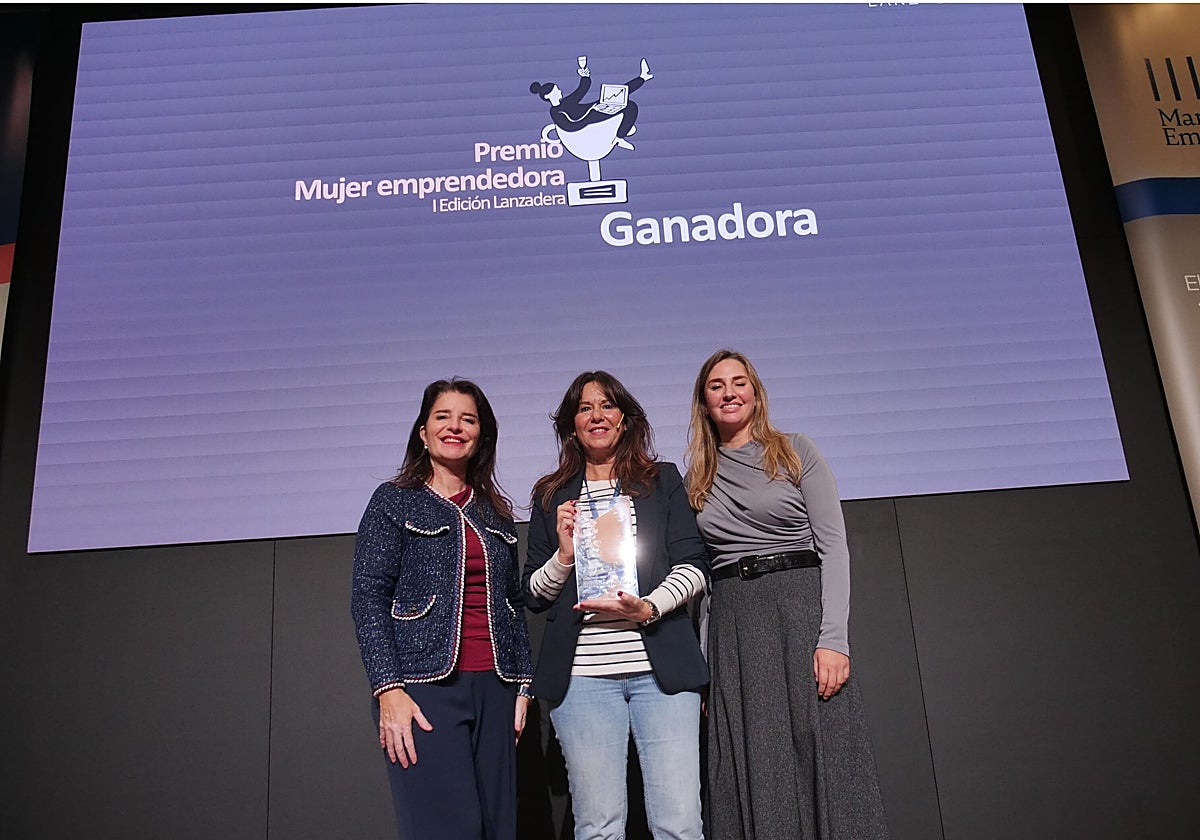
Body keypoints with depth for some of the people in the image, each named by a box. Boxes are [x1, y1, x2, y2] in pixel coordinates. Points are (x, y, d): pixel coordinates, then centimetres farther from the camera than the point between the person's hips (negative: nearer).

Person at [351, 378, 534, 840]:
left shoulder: (496, 511, 16)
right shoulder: (394, 500, 4)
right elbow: (368, 599, -4)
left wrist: (522, 683, 10)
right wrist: (388, 689, -13)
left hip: (494, 690, 5)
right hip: (426, 687, -4)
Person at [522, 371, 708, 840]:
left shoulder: (663, 481, 12)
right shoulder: (552, 497, 14)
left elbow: (694, 565, 5)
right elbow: (533, 594, 15)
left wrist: (649, 608, -12)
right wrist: (563, 555, -4)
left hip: (661, 666, 0)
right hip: (581, 674, 1)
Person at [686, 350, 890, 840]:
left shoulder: (795, 452, 5)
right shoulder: (698, 478, 14)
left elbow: (833, 546, -2)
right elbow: (699, 570, 14)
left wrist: (833, 637, -13)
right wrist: (704, 662, 8)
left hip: (800, 606, -2)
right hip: (731, 625, 3)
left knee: (821, 753, -5)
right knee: (754, 770, 2)